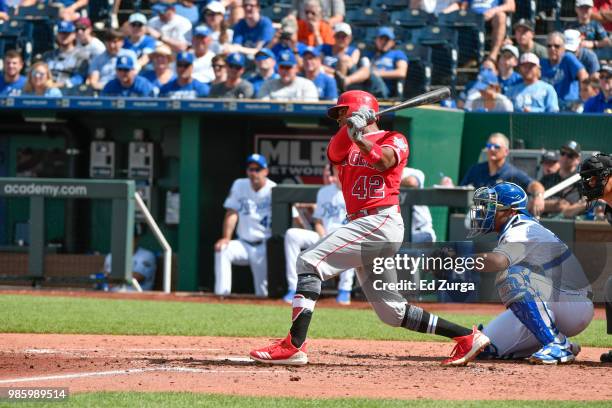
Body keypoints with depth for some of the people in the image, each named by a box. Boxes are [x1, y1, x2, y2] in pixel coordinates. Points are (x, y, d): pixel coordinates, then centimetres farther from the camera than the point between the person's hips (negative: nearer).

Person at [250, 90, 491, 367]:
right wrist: (350, 127, -17)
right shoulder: (346, 143, 22)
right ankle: (467, 337, 14)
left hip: (381, 221, -9)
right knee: (391, 311, 9)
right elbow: (334, 153, -1)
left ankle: (294, 345, -29)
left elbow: (384, 160, -19)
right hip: (362, 224, 9)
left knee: (310, 262, -19)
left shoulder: (394, 140, 3)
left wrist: (361, 139, -36)